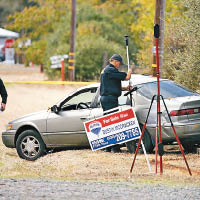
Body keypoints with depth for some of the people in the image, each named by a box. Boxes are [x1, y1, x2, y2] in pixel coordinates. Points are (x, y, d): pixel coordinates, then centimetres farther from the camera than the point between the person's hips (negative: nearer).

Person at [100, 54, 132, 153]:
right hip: (110, 98, -11)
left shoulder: (105, 70, 21)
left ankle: (108, 147, 13)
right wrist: (130, 71, 6)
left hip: (105, 98, 11)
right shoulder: (111, 70, -13)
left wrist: (125, 88, 16)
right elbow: (126, 77, -15)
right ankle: (115, 147, -13)